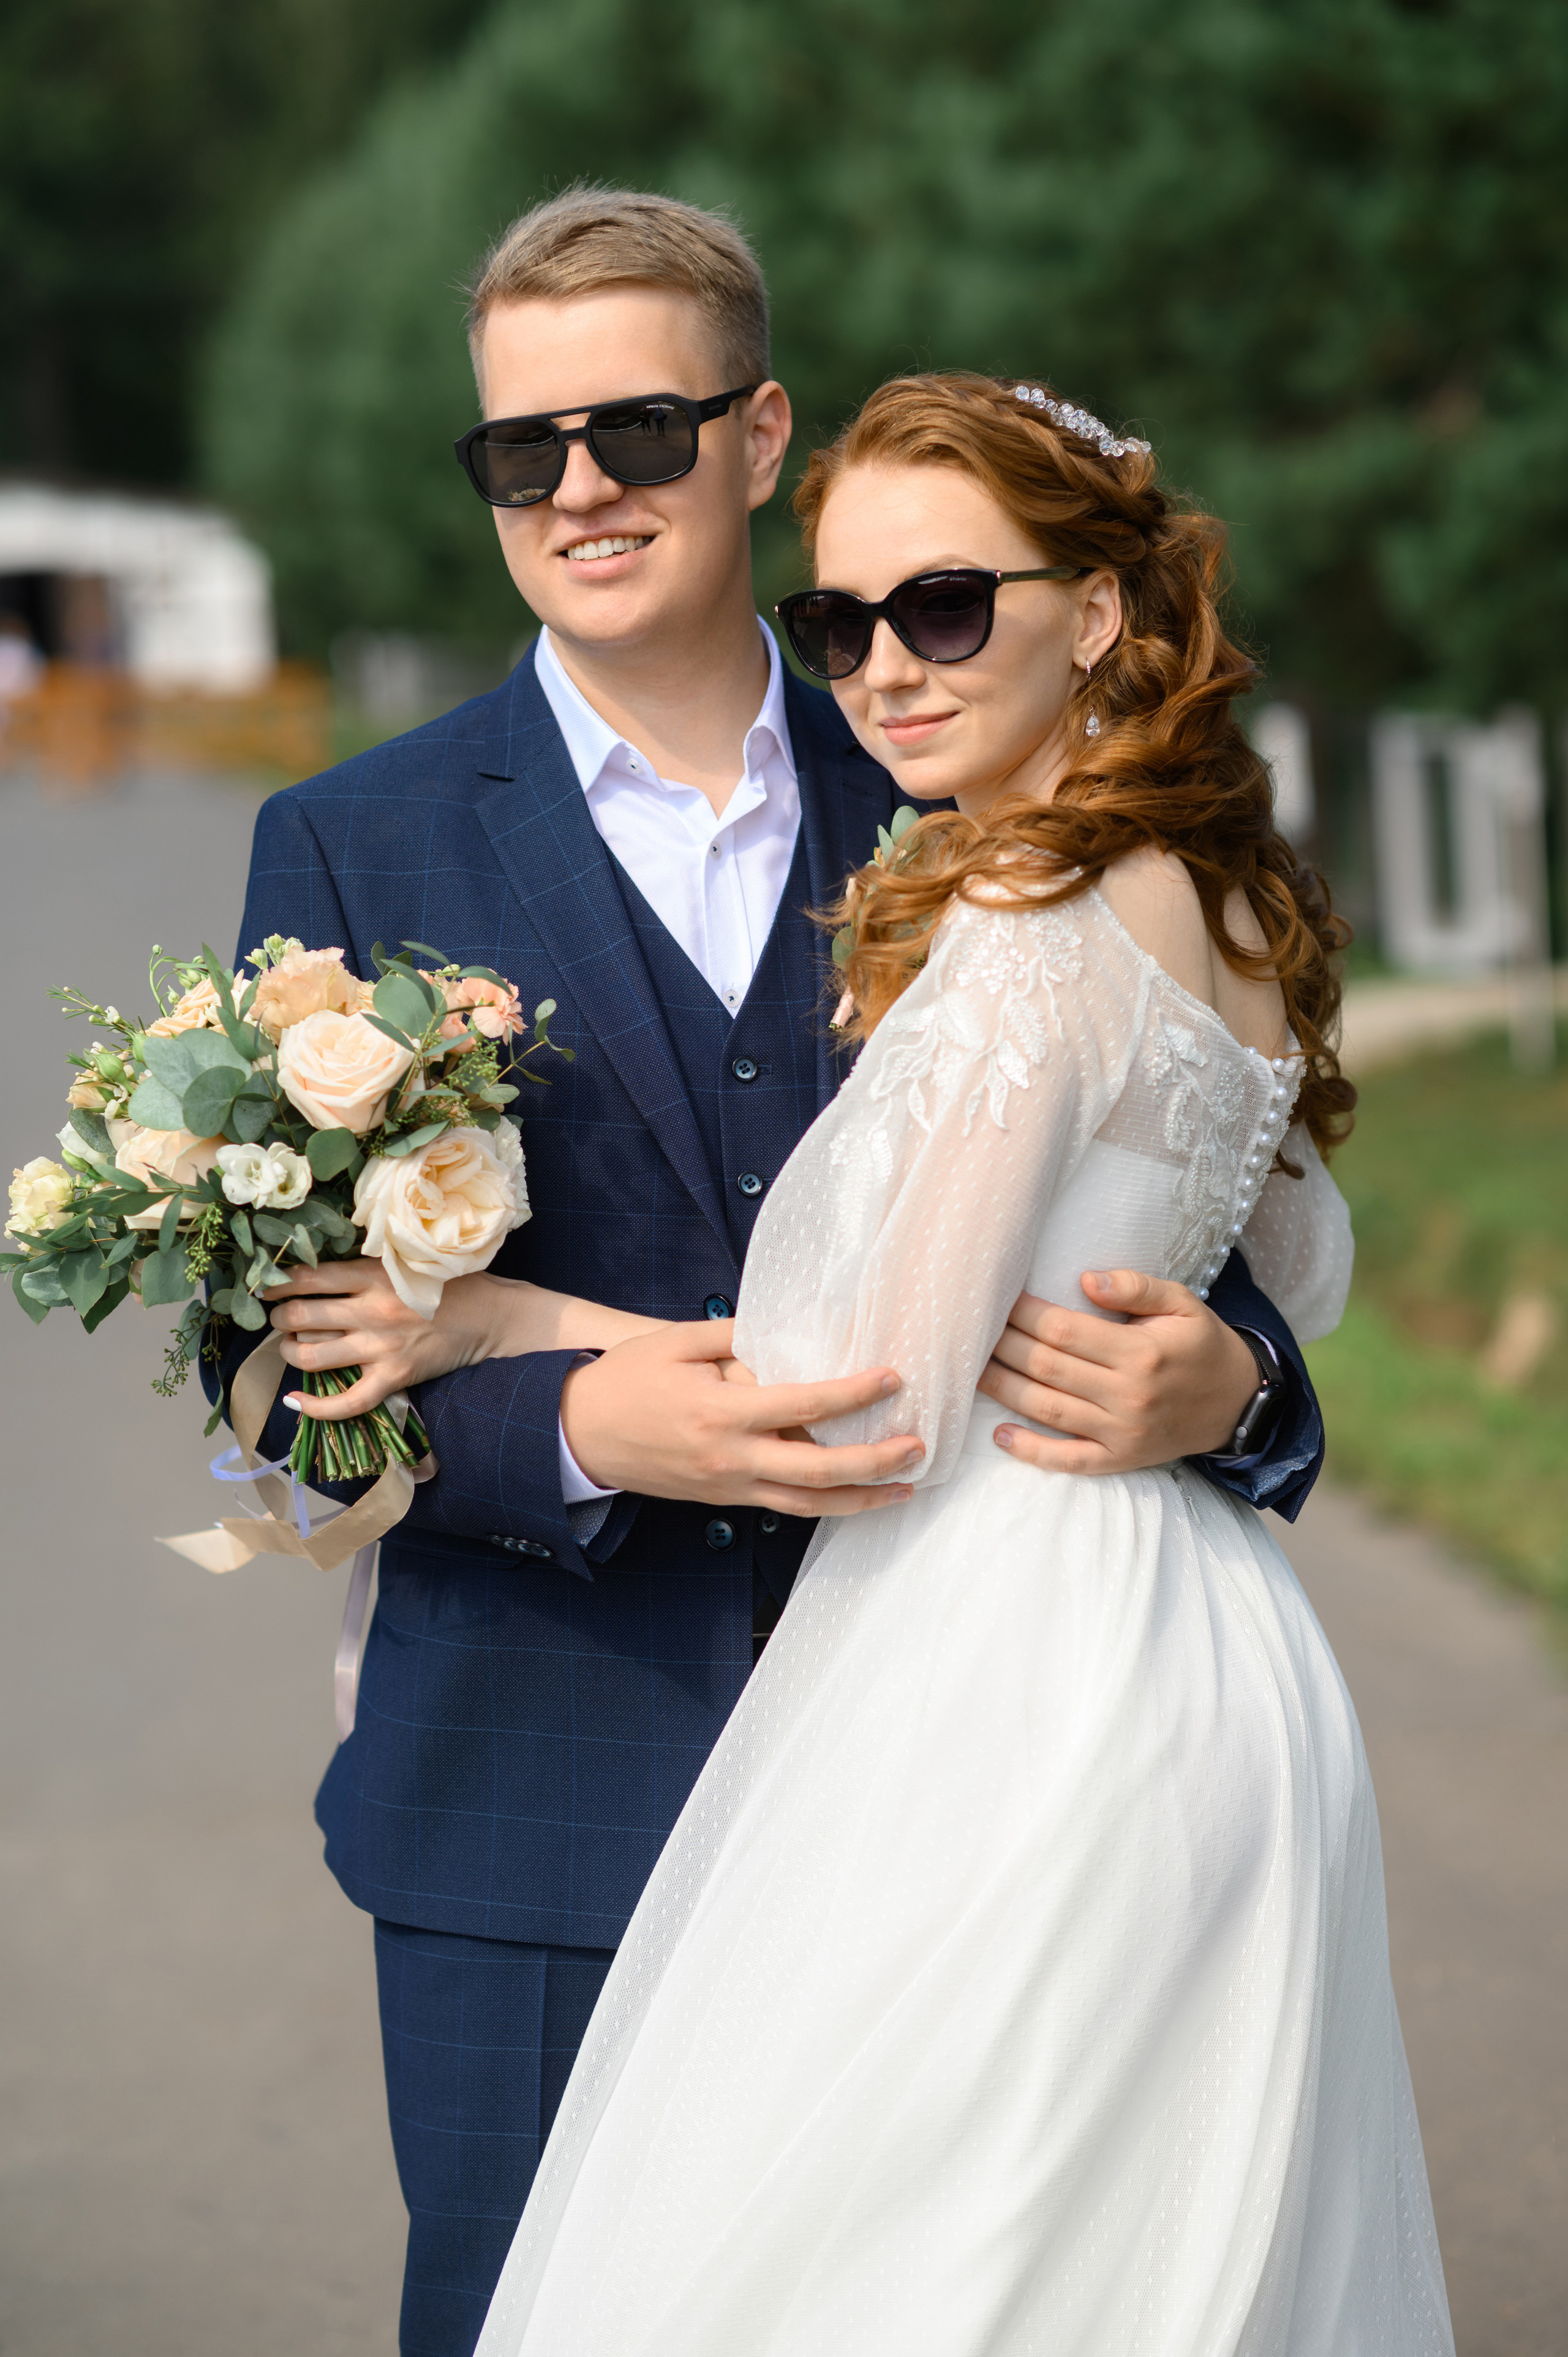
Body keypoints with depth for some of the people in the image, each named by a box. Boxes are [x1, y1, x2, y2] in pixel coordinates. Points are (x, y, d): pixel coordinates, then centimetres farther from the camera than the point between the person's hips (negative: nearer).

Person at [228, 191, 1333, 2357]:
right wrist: (578, 1426, -22)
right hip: (539, 1824, -1)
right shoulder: (357, 851, 2)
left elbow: (1146, 1237, 8)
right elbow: (288, 1358, -3)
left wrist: (1219, 1375, -15)